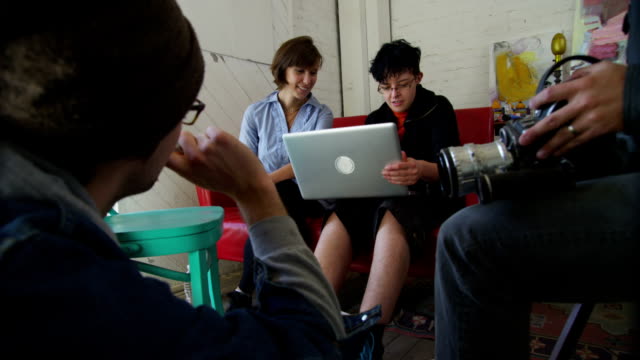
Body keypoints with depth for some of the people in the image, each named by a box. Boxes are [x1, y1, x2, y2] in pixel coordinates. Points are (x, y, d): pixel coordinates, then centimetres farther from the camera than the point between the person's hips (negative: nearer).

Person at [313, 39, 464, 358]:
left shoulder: (438, 108, 3)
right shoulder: (375, 119, 18)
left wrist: (421, 170, -37)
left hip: (429, 196, -4)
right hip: (382, 196, 4)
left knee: (391, 219, -40)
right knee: (338, 220, -29)